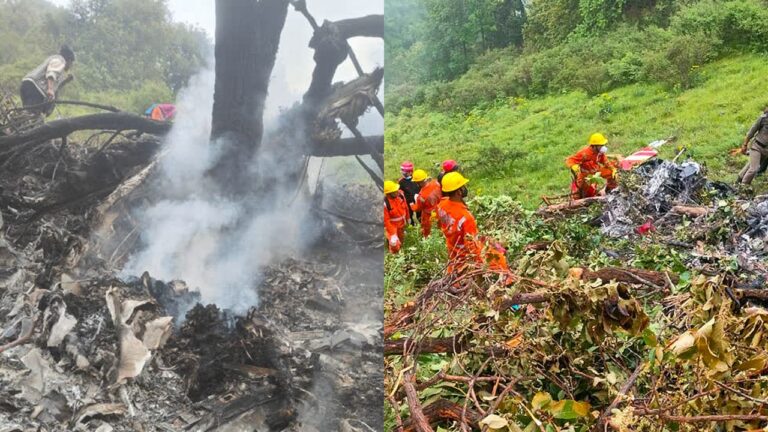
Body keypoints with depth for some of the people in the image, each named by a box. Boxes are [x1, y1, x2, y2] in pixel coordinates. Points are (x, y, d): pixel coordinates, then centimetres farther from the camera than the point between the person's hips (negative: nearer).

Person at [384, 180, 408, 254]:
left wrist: (407, 217, 13)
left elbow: (405, 206, -1)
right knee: (395, 245, -2)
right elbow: (386, 220, -27)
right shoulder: (384, 203, -37)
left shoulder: (400, 194, -22)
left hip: (401, 223, 6)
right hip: (391, 225, -6)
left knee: (401, 241, 27)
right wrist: (392, 233, -25)